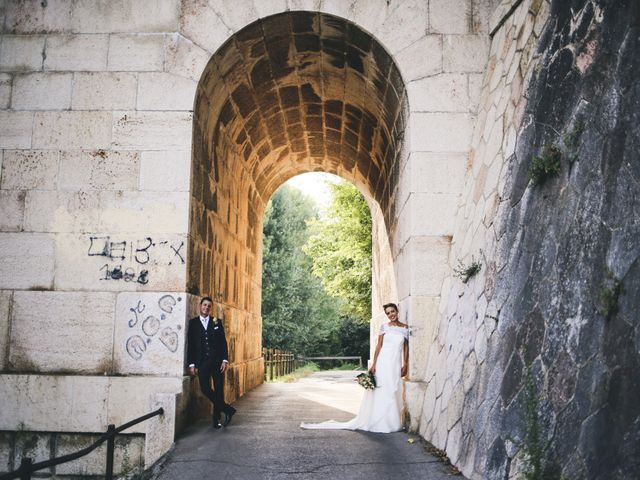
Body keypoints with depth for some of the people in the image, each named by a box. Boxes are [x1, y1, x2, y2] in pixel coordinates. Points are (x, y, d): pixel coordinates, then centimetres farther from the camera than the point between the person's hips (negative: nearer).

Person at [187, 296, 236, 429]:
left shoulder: (217, 322, 9)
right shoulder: (193, 323, 7)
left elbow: (223, 342, 6)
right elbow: (190, 344, 4)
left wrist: (225, 359, -5)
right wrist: (191, 364, -3)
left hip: (217, 361, 1)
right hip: (202, 362, -1)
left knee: (218, 390, 2)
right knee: (205, 389, -10)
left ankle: (216, 418, 14)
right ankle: (228, 410, 6)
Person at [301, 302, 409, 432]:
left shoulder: (405, 328, 7)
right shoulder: (384, 327, 2)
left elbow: (406, 348, 9)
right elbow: (379, 346, 0)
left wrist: (405, 365, 2)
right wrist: (374, 364, -6)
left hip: (396, 363, 2)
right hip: (383, 363, -2)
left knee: (394, 393, 3)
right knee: (380, 392, -1)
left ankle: (392, 422, 13)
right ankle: (376, 422, 6)